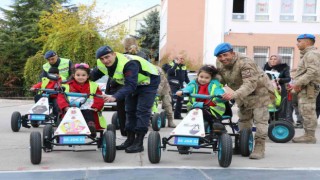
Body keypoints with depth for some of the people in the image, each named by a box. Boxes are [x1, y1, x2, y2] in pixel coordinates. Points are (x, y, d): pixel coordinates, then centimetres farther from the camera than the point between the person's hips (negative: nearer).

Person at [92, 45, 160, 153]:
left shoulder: (129, 64, -39)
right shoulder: (101, 65, -14)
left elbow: (130, 85, -48)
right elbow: (93, 75, 3)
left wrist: (115, 97, -60)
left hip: (148, 82, -8)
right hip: (133, 84, 8)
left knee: (142, 111, -14)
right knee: (130, 111, 8)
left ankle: (139, 143, -13)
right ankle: (130, 140, 16)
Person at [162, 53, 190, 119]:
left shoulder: (184, 67, 14)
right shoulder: (171, 64, -5)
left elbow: (186, 77, 22)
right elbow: (170, 72, -25)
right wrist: (176, 64, -21)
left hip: (180, 86, 7)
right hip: (173, 85, -7)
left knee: (180, 100, 8)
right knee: (173, 99, -19)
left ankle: (177, 114, 19)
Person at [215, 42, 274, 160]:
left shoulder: (245, 63, -36)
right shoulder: (219, 64, -10)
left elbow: (250, 84, -46)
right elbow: (221, 79, 4)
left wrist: (234, 94, -60)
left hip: (258, 90, -8)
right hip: (242, 94, 8)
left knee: (260, 119, -11)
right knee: (243, 119, 15)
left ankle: (259, 148, -9)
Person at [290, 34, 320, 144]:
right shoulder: (307, 54, 24)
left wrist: (298, 83, -24)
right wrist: (297, 85, 19)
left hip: (308, 88, -11)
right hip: (304, 88, 11)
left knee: (308, 113, -10)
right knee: (307, 113, 11)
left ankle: (310, 136, -8)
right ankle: (308, 135, 16)